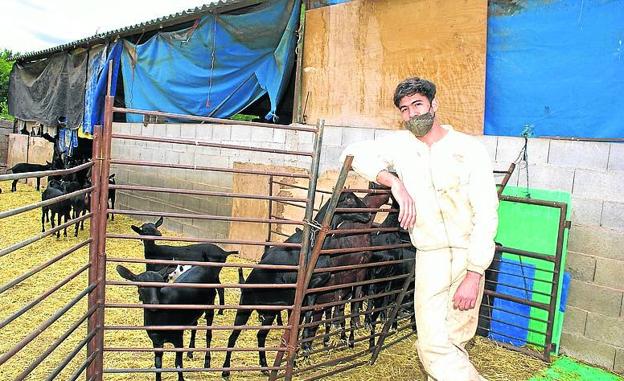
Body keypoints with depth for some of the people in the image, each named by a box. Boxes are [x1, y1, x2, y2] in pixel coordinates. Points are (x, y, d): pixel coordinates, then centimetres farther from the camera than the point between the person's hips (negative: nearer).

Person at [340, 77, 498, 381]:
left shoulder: (469, 149, -6)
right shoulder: (400, 143, 4)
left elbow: (486, 214, -9)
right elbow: (355, 151, -1)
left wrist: (473, 276, -15)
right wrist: (394, 182, -14)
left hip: (468, 257, -2)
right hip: (429, 257, 2)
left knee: (452, 341, -1)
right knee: (433, 345, -3)